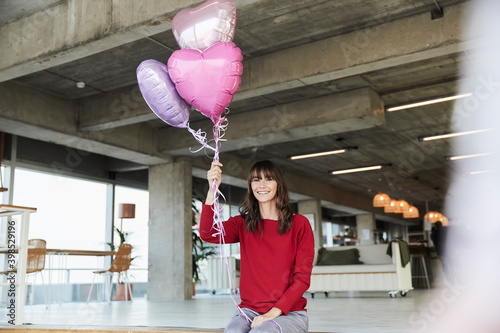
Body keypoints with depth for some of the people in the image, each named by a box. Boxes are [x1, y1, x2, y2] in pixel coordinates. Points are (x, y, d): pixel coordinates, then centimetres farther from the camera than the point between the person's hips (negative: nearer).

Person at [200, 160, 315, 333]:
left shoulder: (299, 224, 2)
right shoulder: (242, 224, 9)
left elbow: (302, 278, -2)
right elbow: (207, 234, -11)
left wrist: (274, 312, -13)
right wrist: (212, 190, -21)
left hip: (288, 313, -1)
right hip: (249, 310, 2)